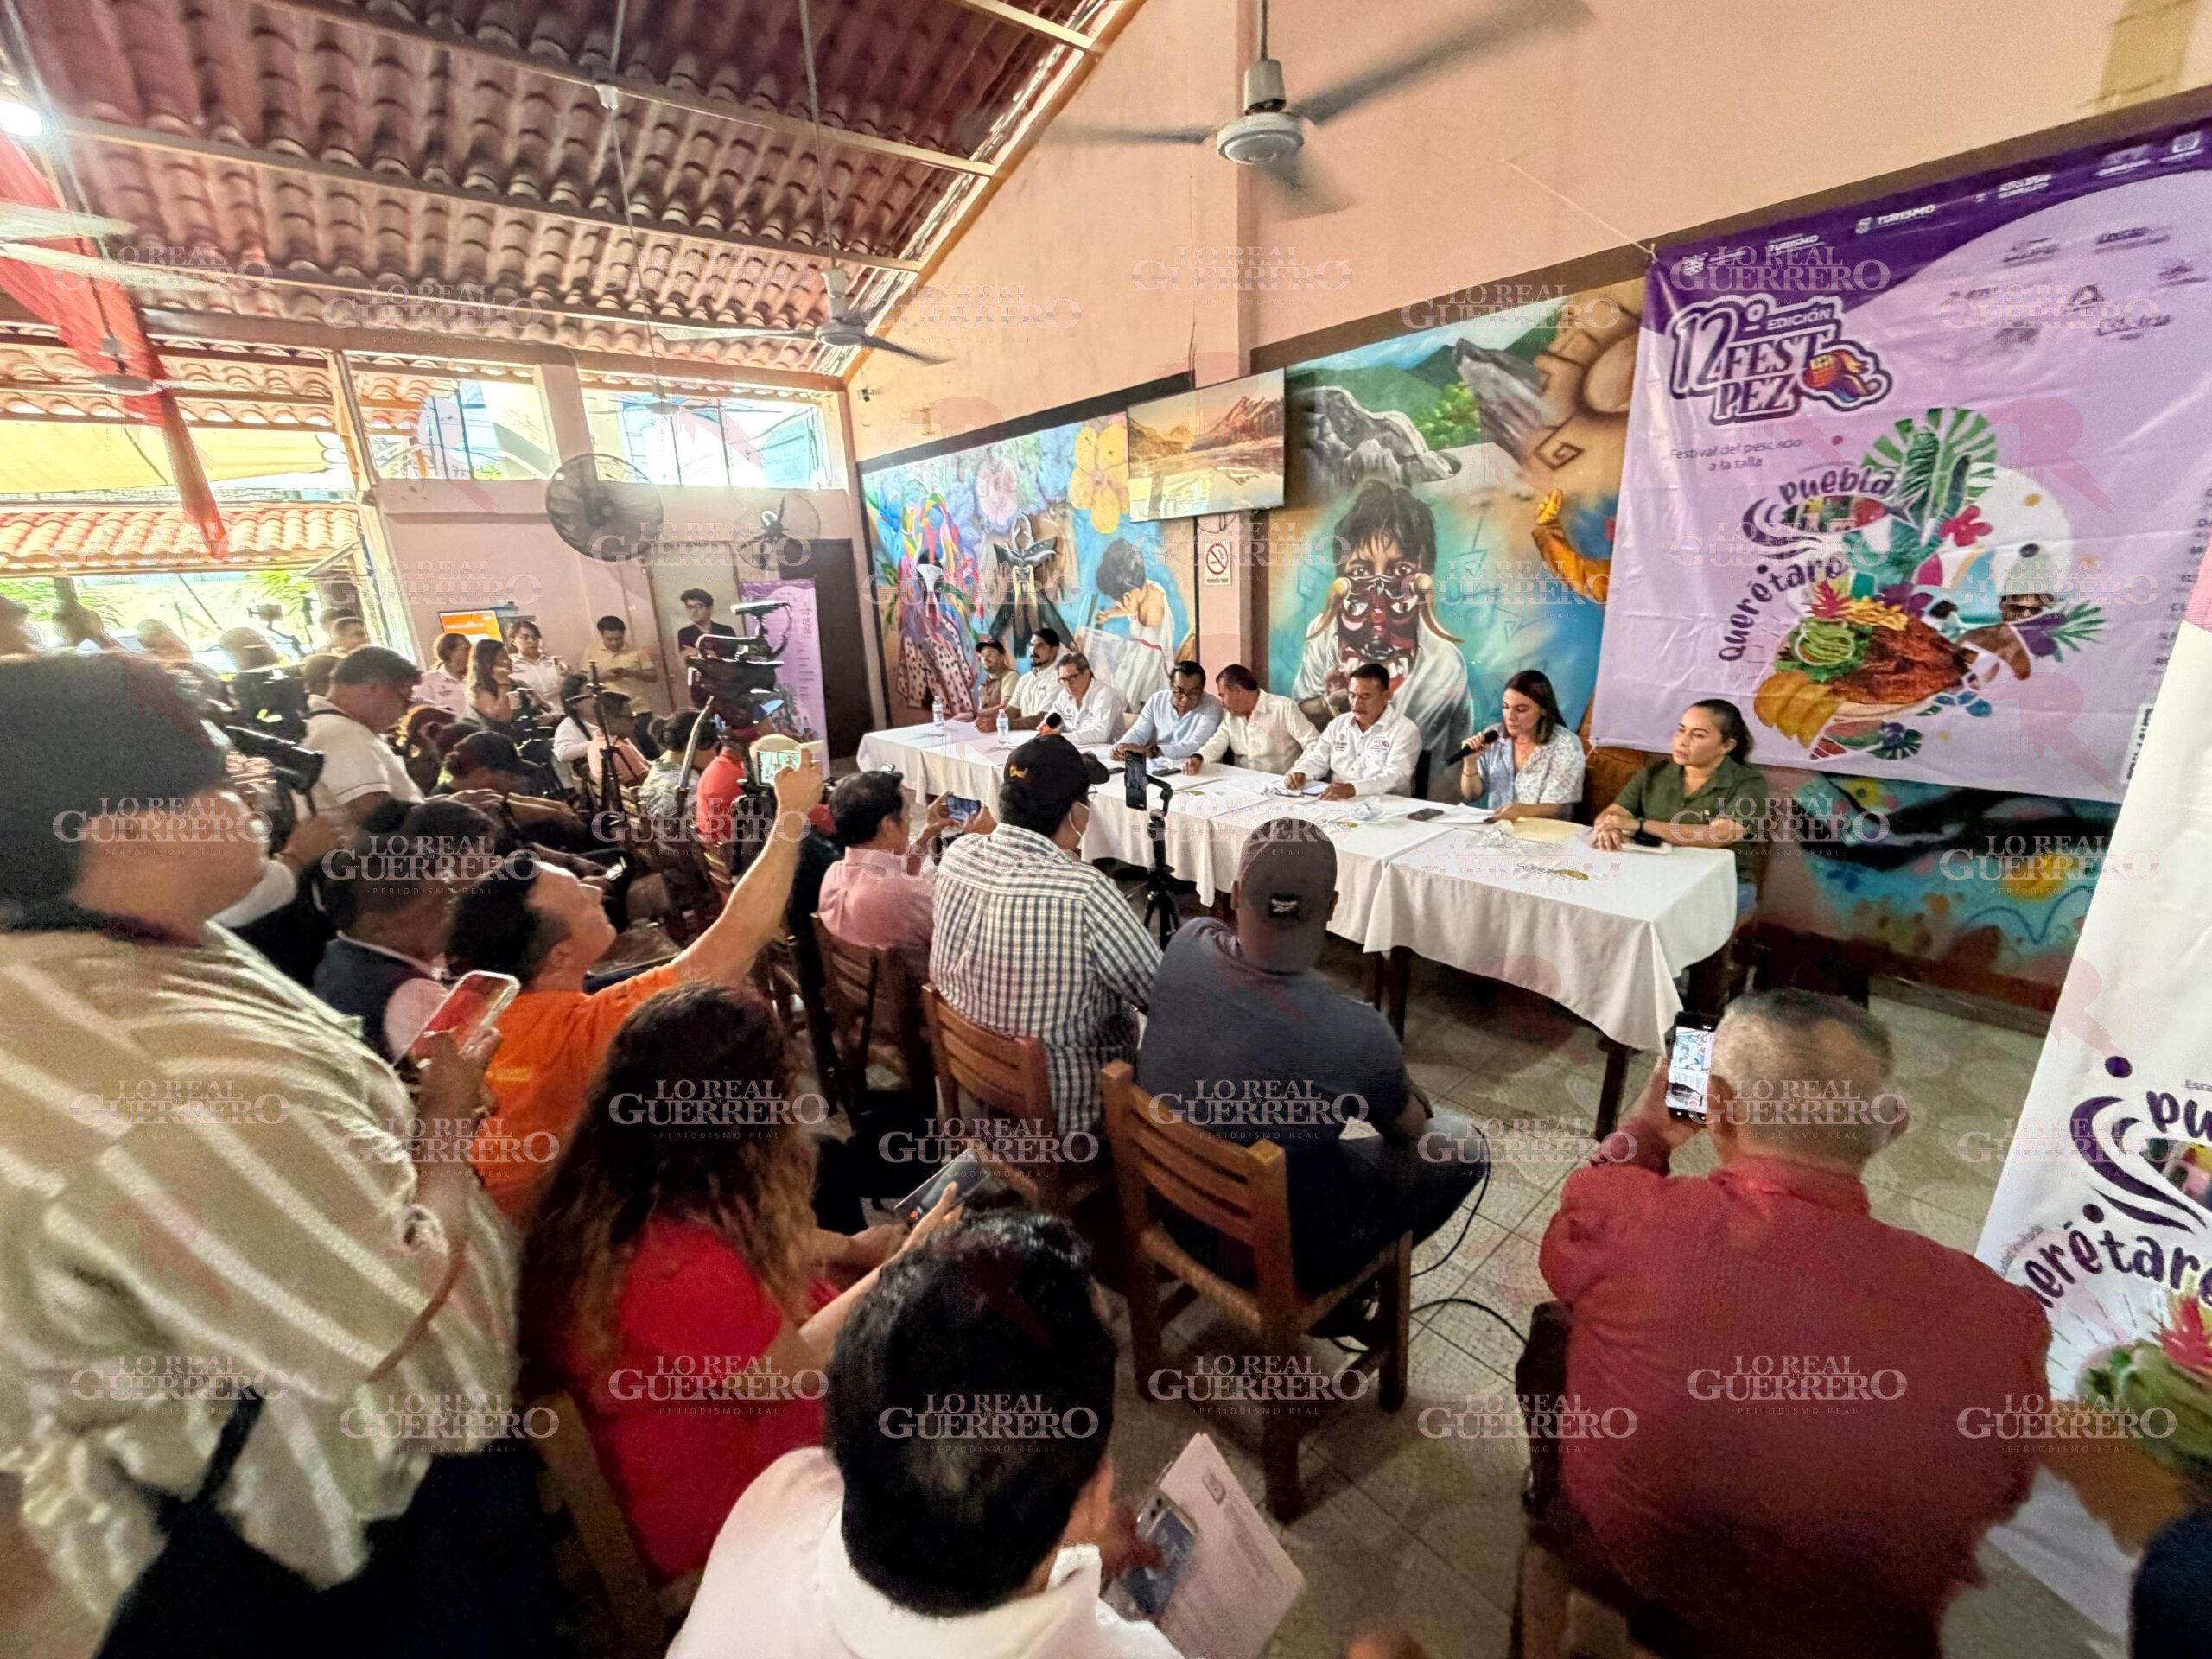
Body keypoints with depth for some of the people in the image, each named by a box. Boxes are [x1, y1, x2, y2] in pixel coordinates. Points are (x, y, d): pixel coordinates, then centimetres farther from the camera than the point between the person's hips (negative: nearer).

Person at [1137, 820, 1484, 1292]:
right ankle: (1344, 1288, 28)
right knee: (1463, 1143, 12)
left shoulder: (1185, 946, -22)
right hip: (1282, 1252, -4)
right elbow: (1411, 1129, -8)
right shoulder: (1357, 1034, -33)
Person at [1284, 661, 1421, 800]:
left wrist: (1354, 788, -34)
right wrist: (1299, 773, -11)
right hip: (1335, 802, 3)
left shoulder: (1405, 730, -5)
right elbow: (1318, 759, 13)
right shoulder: (1338, 723, 14)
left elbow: (1396, 776, -18)